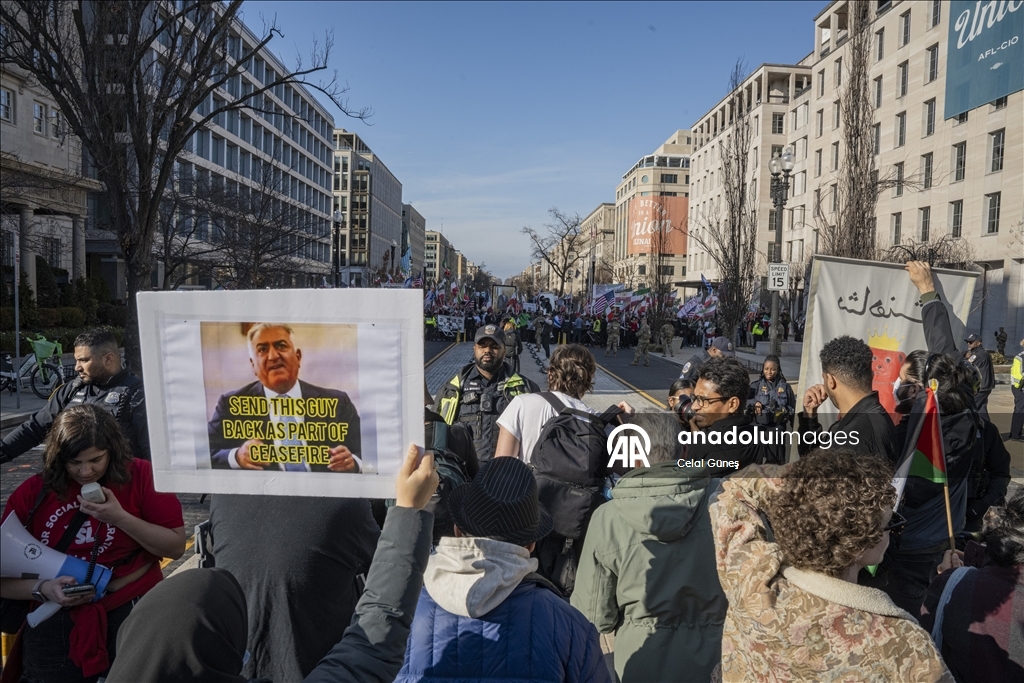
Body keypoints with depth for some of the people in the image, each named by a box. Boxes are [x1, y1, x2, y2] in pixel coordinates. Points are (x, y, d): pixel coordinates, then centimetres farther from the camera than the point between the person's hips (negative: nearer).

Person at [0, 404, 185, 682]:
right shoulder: (30, 493, -2)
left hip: (134, 612, -1)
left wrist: (121, 518, -19)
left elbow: (176, 546, -9)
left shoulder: (140, 475, -7)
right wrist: (43, 589, -18)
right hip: (56, 626, 2)